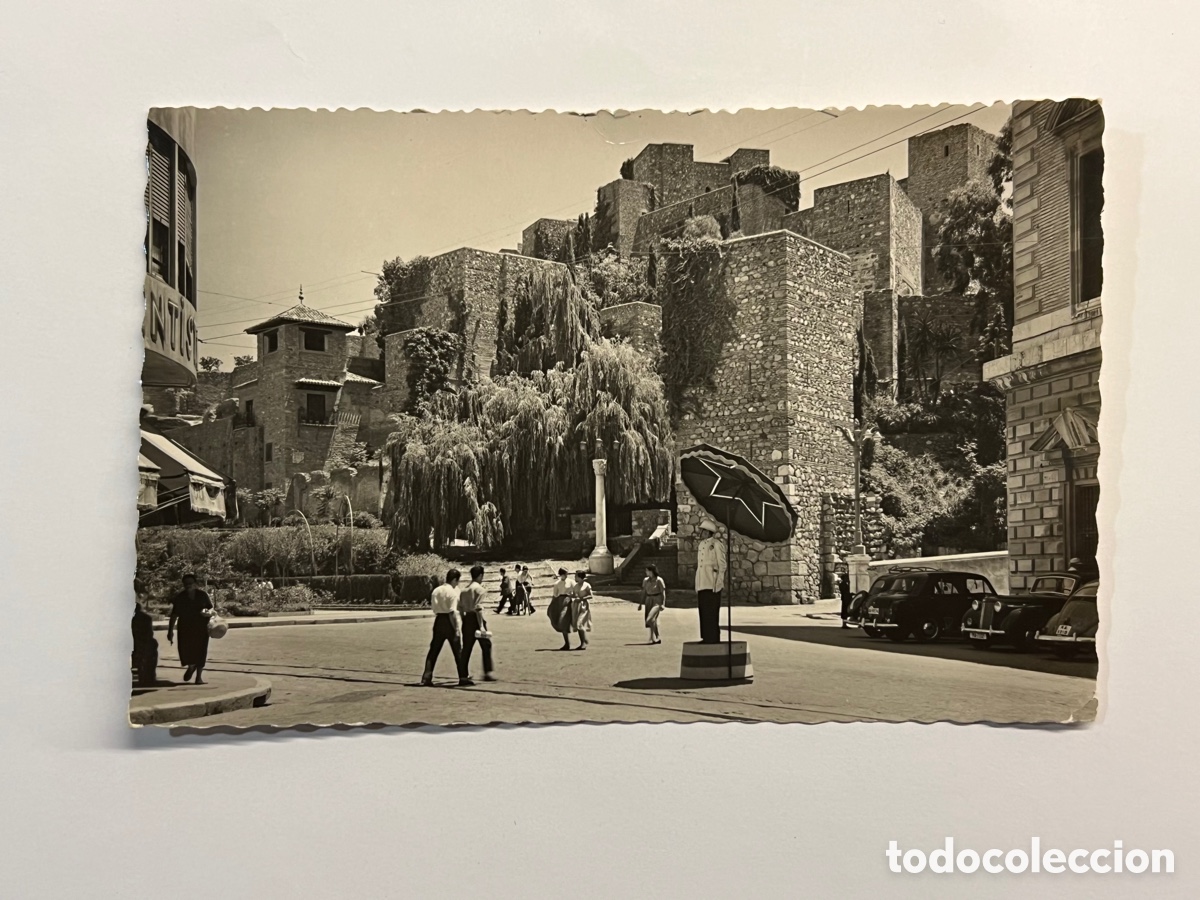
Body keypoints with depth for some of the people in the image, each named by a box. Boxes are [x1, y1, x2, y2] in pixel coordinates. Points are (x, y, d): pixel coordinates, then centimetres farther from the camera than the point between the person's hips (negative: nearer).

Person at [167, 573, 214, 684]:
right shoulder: (179, 597, 0)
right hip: (185, 628, 1)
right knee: (185, 650, -4)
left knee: (200, 651, -4)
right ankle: (191, 666, 30)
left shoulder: (202, 595, 0)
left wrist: (209, 612, -17)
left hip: (201, 628, 0)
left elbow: (211, 607, 7)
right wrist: (170, 630, -1)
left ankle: (199, 676, 7)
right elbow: (174, 615, 2)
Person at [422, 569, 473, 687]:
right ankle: (463, 678, 10)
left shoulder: (436, 590, 5)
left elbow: (431, 606, 6)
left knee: (433, 650, 10)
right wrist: (456, 629, -15)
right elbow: (452, 612, -18)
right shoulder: (453, 592, -13)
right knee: (458, 651, 6)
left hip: (438, 620, 5)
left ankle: (426, 678, 7)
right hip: (449, 622, -5)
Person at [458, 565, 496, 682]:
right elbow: (478, 608, -18)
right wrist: (481, 626, -20)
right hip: (476, 619, -7)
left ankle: (464, 673, 15)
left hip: (467, 619, 7)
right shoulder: (479, 589, -10)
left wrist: (464, 622, 19)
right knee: (486, 646, 1)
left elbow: (460, 608, 12)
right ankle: (487, 673, -3)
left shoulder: (464, 590, 12)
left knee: (467, 647, 12)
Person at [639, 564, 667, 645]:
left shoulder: (659, 580, -9)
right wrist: (641, 604, 10)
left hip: (657, 601, -6)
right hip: (649, 601, 6)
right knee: (653, 620, 6)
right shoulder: (645, 580, 9)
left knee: (650, 618, -22)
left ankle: (653, 637, -14)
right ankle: (658, 638, 16)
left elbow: (663, 593, -8)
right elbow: (644, 592, 13)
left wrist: (663, 604, -15)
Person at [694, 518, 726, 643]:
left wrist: (718, 583, -13)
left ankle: (713, 640, -2)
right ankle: (706, 639, 15)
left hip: (712, 586, -7)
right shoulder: (701, 545, 17)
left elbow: (722, 566, -7)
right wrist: (697, 588, 17)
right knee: (703, 613, 9)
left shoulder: (716, 544, -6)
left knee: (712, 614, -6)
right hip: (701, 586, 7)